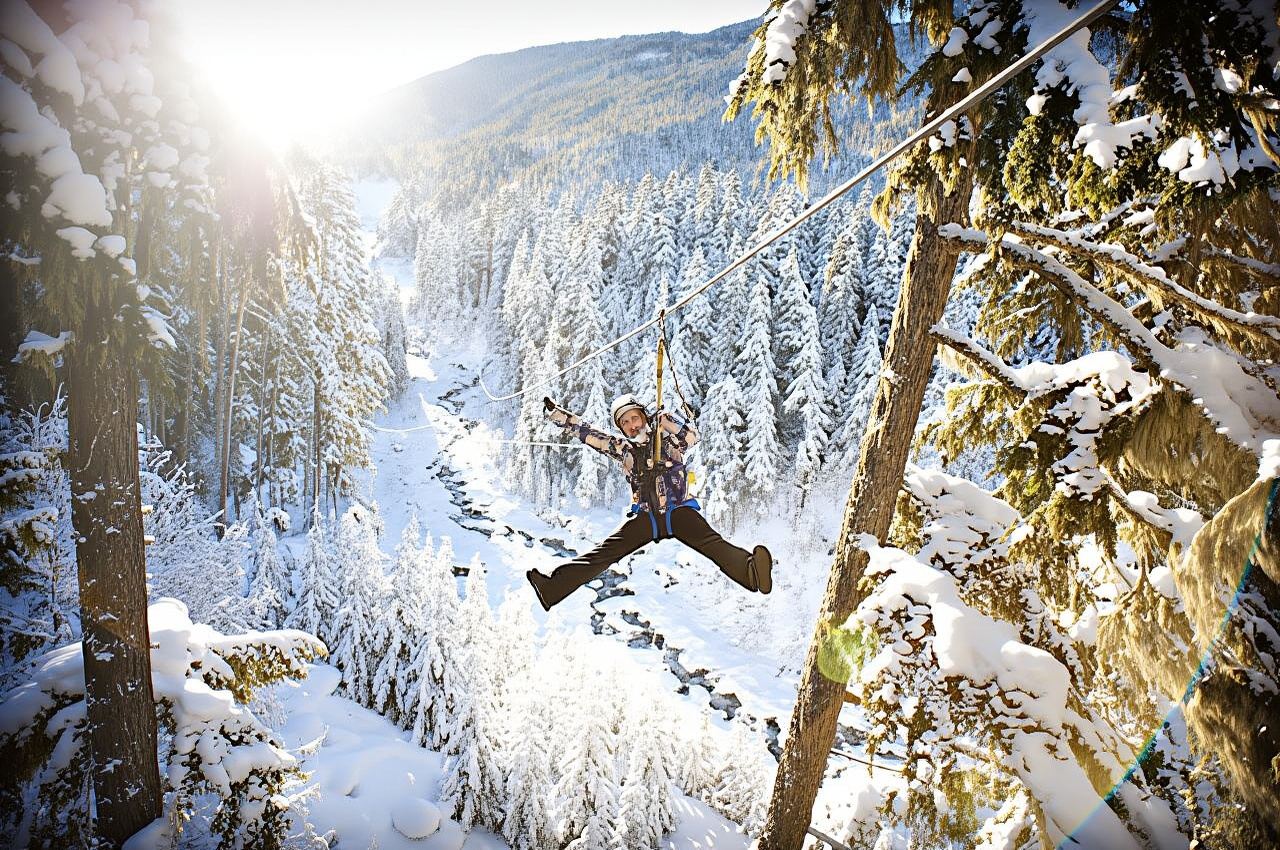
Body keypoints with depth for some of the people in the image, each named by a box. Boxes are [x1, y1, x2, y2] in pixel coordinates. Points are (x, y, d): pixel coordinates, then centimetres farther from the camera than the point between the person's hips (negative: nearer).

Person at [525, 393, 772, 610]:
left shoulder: (666, 440, 8)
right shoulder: (624, 450, 14)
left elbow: (691, 436, -9)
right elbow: (587, 433, 14)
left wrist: (666, 421, -16)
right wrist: (555, 412, 13)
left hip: (678, 511, -3)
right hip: (646, 517, 3)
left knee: (712, 543, -28)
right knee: (604, 553, -12)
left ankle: (750, 571, -55)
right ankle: (553, 588, -21)